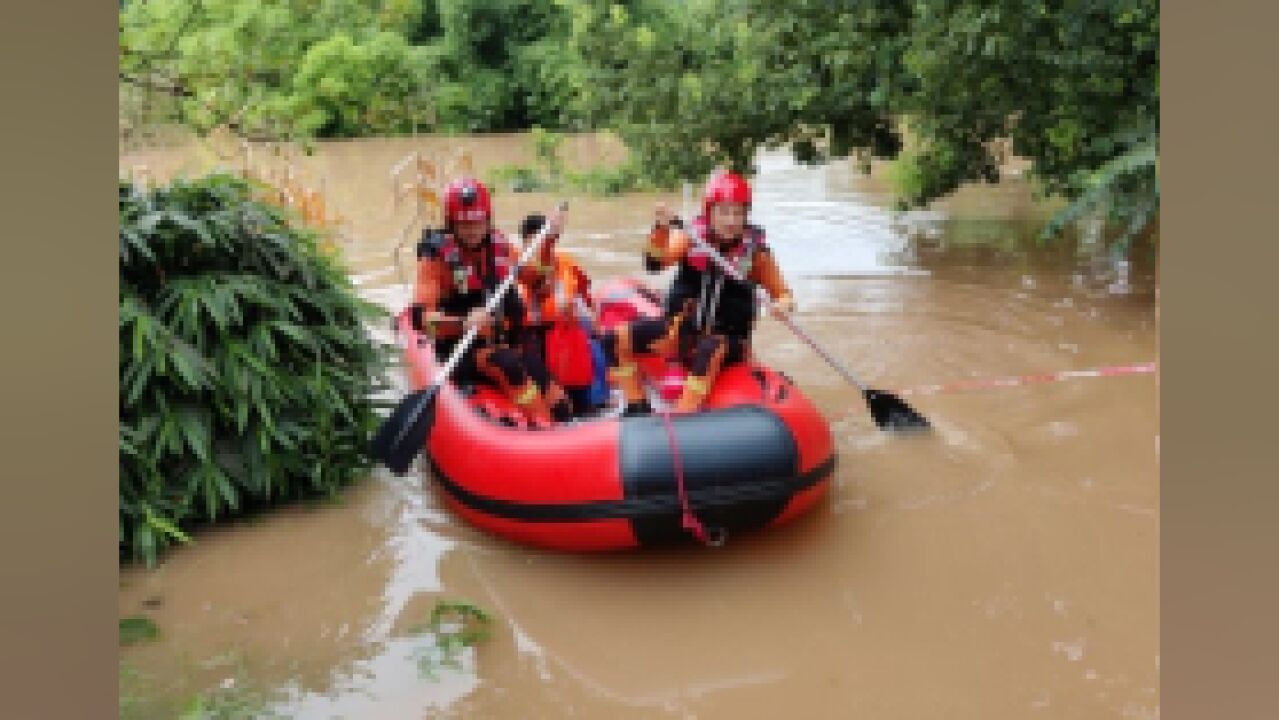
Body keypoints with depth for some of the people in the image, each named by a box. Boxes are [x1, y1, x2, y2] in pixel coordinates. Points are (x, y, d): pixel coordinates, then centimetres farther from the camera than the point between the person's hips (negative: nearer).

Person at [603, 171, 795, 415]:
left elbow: (781, 293, 2)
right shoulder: (691, 237, -4)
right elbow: (654, 263, -17)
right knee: (618, 339, -14)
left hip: (727, 339, -3)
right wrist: (661, 230, -35)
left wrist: (784, 303, -22)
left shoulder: (754, 250, -6)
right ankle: (637, 409, -3)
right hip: (681, 329, 3)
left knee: (711, 351, -39)